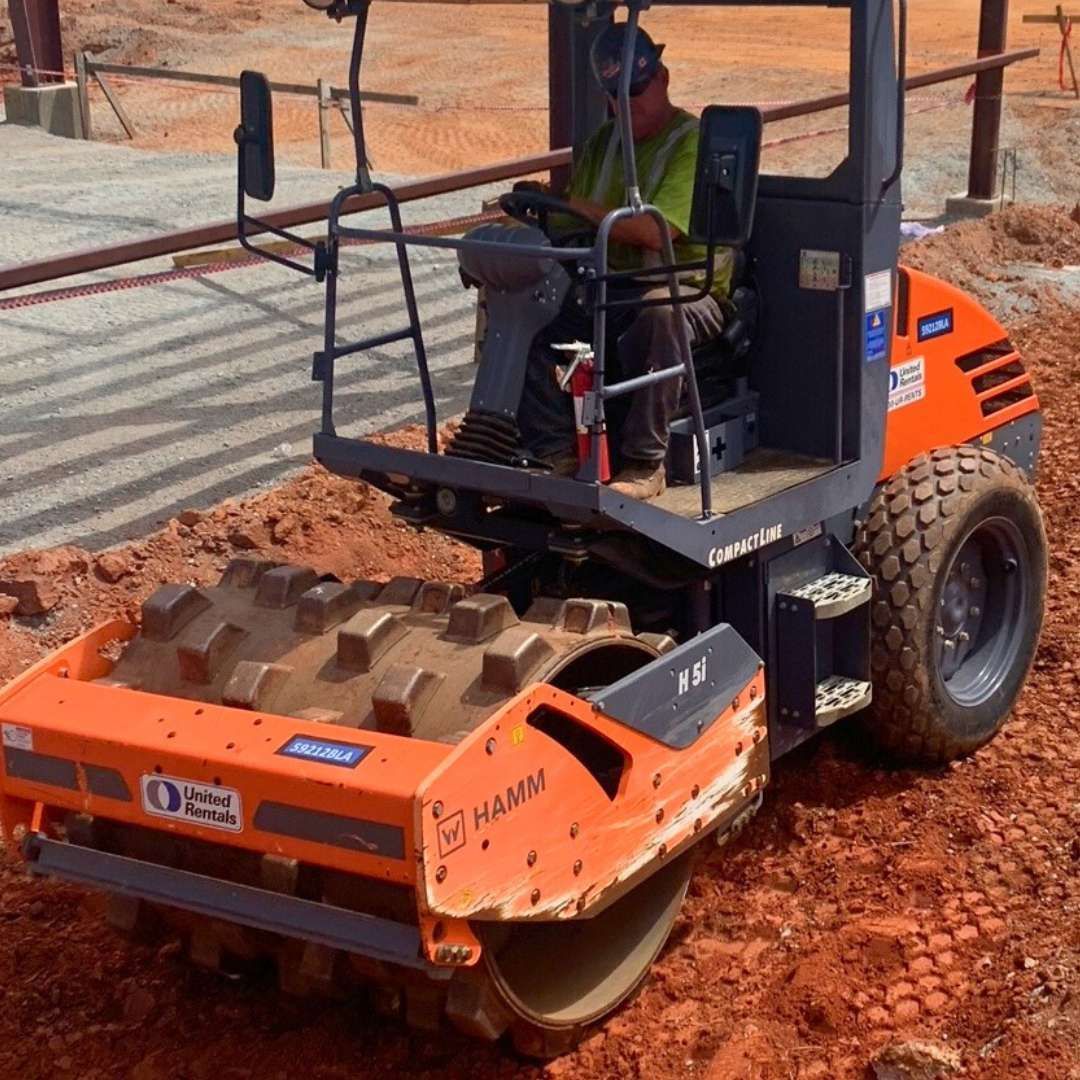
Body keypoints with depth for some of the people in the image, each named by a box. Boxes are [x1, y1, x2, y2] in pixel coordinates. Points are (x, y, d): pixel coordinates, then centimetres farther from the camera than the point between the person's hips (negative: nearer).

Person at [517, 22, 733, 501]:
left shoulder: (694, 143, -7)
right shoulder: (605, 142, 18)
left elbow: (657, 230, -19)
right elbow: (571, 223, 14)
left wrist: (586, 210, -10)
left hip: (690, 291, -6)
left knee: (657, 314, -41)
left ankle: (644, 464, -33)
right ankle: (555, 452, -17)